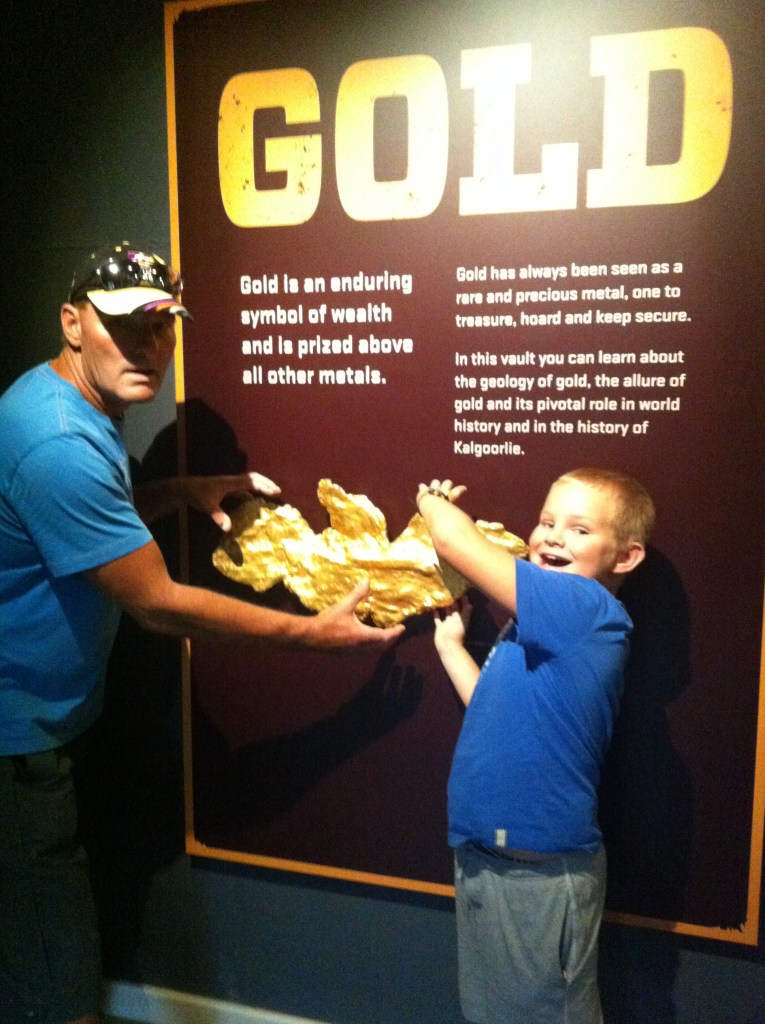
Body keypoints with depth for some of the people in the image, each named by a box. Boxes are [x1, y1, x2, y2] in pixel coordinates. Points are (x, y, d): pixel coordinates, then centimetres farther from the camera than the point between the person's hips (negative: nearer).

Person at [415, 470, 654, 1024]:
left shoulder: (590, 609, -23)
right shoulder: (541, 627, 5)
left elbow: (454, 539, -24)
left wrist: (432, 499, -3)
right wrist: (451, 642, 13)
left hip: (540, 872, -9)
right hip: (487, 857, 9)